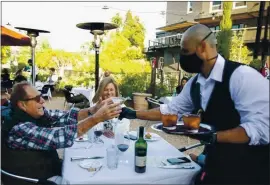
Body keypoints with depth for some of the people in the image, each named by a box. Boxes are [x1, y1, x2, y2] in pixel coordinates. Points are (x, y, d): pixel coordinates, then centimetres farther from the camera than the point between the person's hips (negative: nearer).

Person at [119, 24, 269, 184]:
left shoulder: (242, 76, -23)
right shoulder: (194, 83, 1)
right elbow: (170, 110, 7)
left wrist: (213, 137, -34)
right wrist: (134, 114, 4)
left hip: (248, 170, -6)